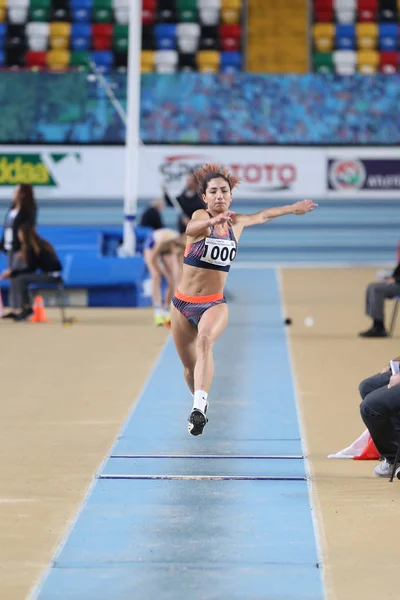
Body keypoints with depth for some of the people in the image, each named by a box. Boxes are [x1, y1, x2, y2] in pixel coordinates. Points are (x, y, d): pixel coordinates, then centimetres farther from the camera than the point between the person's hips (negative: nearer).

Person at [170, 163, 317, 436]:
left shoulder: (236, 223, 5)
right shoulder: (200, 216, -8)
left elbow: (262, 216, 27)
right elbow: (191, 229, -34)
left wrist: (292, 208, 39)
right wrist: (212, 221, -56)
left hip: (214, 303, 1)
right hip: (183, 303, -1)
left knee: (205, 341, -31)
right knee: (190, 367, 8)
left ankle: (199, 406, -47)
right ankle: (200, 403, 39)